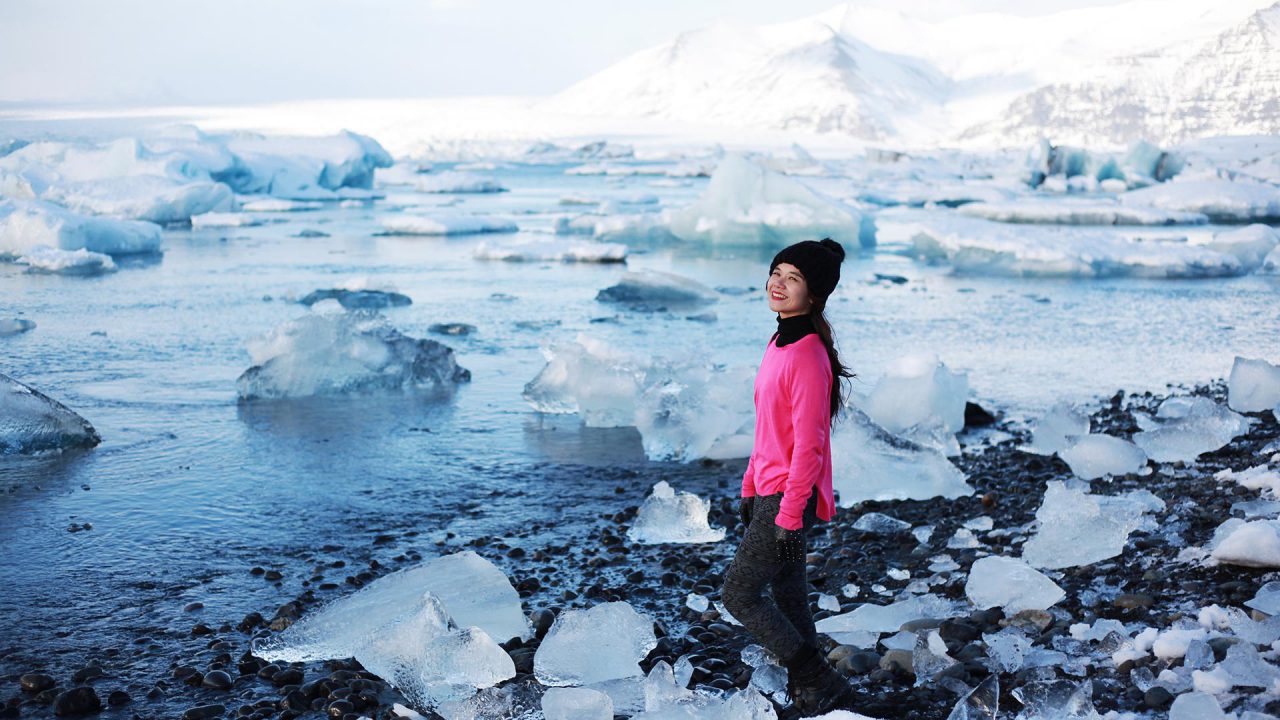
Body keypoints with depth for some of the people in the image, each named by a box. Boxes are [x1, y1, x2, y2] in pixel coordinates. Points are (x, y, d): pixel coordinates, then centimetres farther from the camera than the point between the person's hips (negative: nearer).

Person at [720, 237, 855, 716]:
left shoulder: (808, 355, -21)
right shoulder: (779, 344, 8)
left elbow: (809, 446, -22)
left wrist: (789, 516, -21)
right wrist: (750, 488, 18)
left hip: (789, 497, -9)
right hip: (770, 491, 9)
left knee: (738, 593, -2)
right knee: (788, 600, 16)